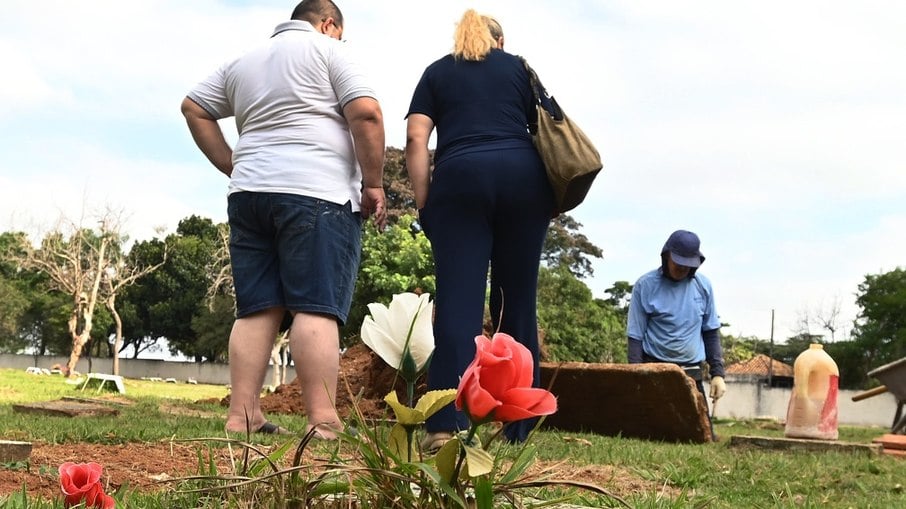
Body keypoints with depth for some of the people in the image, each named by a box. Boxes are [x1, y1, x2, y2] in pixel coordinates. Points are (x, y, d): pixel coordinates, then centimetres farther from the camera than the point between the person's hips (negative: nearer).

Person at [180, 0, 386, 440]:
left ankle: (242, 417, 0)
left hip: (250, 194, 6)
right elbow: (366, 113, -8)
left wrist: (234, 168, 18)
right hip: (316, 194, -6)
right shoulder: (328, 50, 4)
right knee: (317, 309, -11)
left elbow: (193, 108, 23)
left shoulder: (242, 63, 23)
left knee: (257, 309, 5)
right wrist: (373, 183, -3)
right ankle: (322, 423, -17)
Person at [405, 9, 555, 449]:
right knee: (518, 301, 6)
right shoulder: (519, 67, 22)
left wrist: (423, 202, 5)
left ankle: (447, 423, -21)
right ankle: (519, 426, 8)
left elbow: (415, 139, 6)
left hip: (459, 178, -1)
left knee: (458, 300, -8)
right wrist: (550, 196, 23)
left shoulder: (437, 72, 19)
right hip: (523, 175, 1)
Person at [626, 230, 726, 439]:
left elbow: (711, 332, 13)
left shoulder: (703, 286, 7)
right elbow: (635, 336, -2)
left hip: (692, 373, 3)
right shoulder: (645, 285, -3)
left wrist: (717, 373, 5)